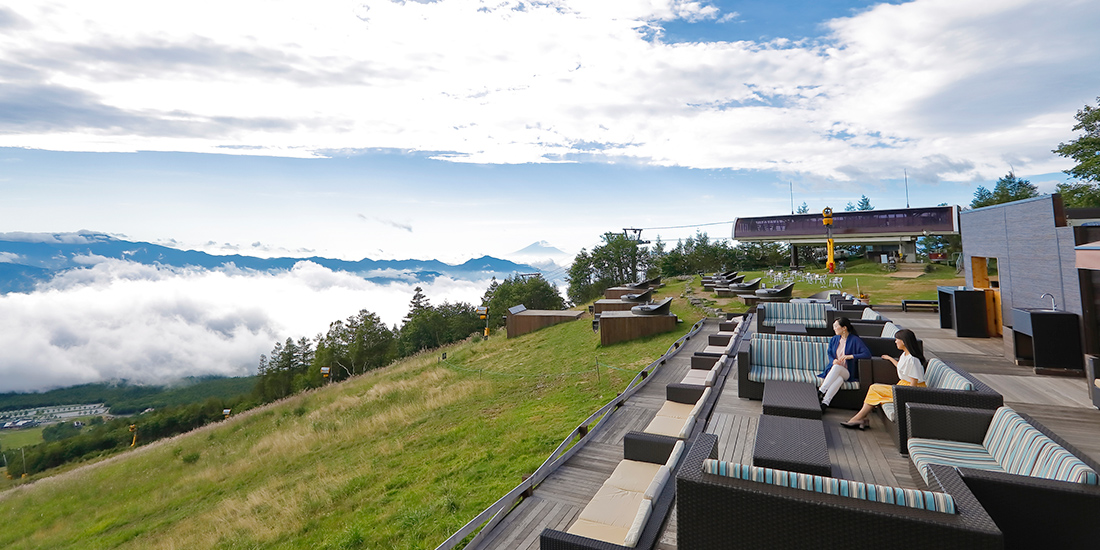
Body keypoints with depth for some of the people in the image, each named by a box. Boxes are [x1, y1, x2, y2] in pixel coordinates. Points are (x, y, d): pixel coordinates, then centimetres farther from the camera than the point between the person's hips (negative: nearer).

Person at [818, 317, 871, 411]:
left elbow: (867, 354, -12)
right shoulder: (834, 339, 16)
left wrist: (849, 356, -19)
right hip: (833, 370, 3)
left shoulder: (854, 340, -1)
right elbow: (830, 355, 16)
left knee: (836, 367, -38)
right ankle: (825, 402, -48)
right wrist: (833, 360, -8)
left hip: (847, 372, -3)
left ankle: (820, 392, -45)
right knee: (839, 379, -35)